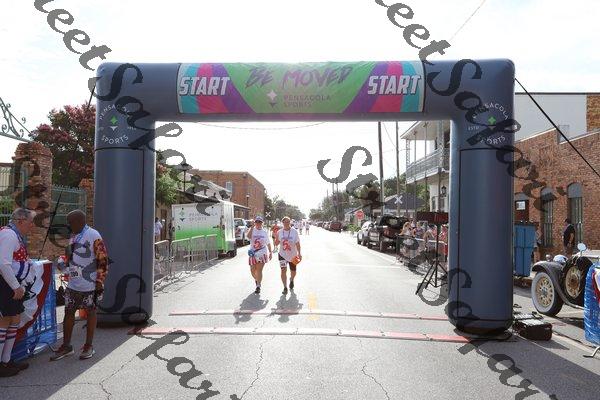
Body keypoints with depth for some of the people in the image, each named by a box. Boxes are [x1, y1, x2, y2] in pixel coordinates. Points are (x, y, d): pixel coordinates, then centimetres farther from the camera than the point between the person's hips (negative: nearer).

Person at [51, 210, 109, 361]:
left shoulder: (93, 235, -15)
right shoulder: (73, 236, 10)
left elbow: (103, 261, -17)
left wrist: (99, 283, -18)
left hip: (89, 285, -7)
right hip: (73, 285, 8)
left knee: (90, 313, 7)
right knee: (68, 313, 11)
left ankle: (88, 346, 19)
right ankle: (66, 346, 24)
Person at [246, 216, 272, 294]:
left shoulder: (264, 232, 5)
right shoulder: (252, 230, -1)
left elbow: (268, 243, 13)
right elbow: (248, 236, -26)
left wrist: (271, 252, 12)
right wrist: (252, 227, -22)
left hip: (262, 254, 0)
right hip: (253, 254, 1)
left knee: (259, 270, -7)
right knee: (253, 271, 8)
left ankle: (258, 286, 3)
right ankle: (256, 280, 39)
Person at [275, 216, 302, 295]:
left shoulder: (294, 231, -9)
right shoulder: (280, 232, -3)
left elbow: (297, 243, -9)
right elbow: (276, 244, 0)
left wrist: (299, 253, -17)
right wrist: (276, 236, -15)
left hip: (293, 255, 0)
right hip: (282, 254, 0)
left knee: (293, 271, 13)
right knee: (283, 270, -11)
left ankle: (291, 280, 47)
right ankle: (285, 287, 0)